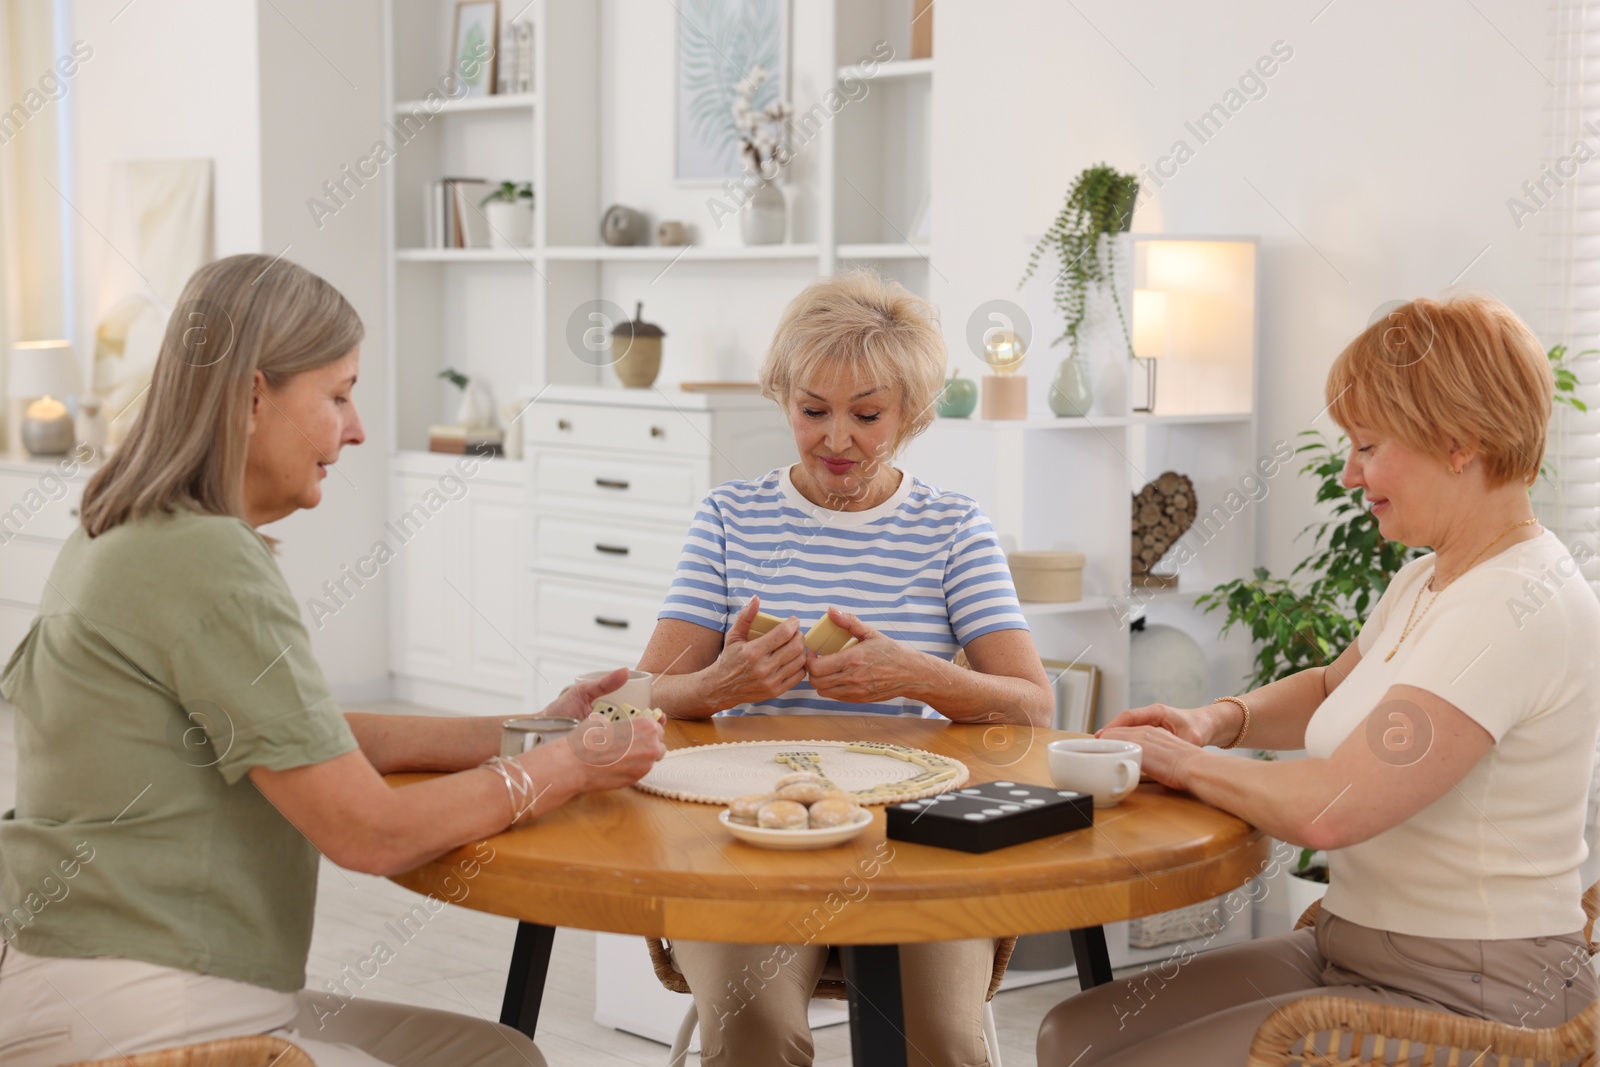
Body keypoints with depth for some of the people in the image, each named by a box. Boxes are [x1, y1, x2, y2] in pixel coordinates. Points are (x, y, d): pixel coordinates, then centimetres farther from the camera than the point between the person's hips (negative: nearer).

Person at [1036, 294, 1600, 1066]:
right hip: (1355, 951, 10)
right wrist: (1220, 720, 8)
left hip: (1462, 999, -9)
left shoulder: (1520, 608, -22)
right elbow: (1331, 689, 30)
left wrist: (1185, 762, -10)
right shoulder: (1428, 580, 11)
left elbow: (1330, 809, -29)